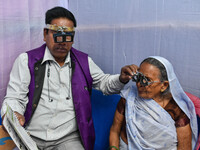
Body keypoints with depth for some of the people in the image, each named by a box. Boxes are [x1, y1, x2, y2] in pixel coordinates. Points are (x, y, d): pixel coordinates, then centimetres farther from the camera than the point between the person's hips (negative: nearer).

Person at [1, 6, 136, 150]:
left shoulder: (84, 61, 9)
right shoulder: (27, 60, 1)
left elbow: (103, 82, 20)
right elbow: (14, 98, -2)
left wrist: (121, 79, -2)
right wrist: (14, 116, -24)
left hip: (68, 138, 2)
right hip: (30, 137, -1)